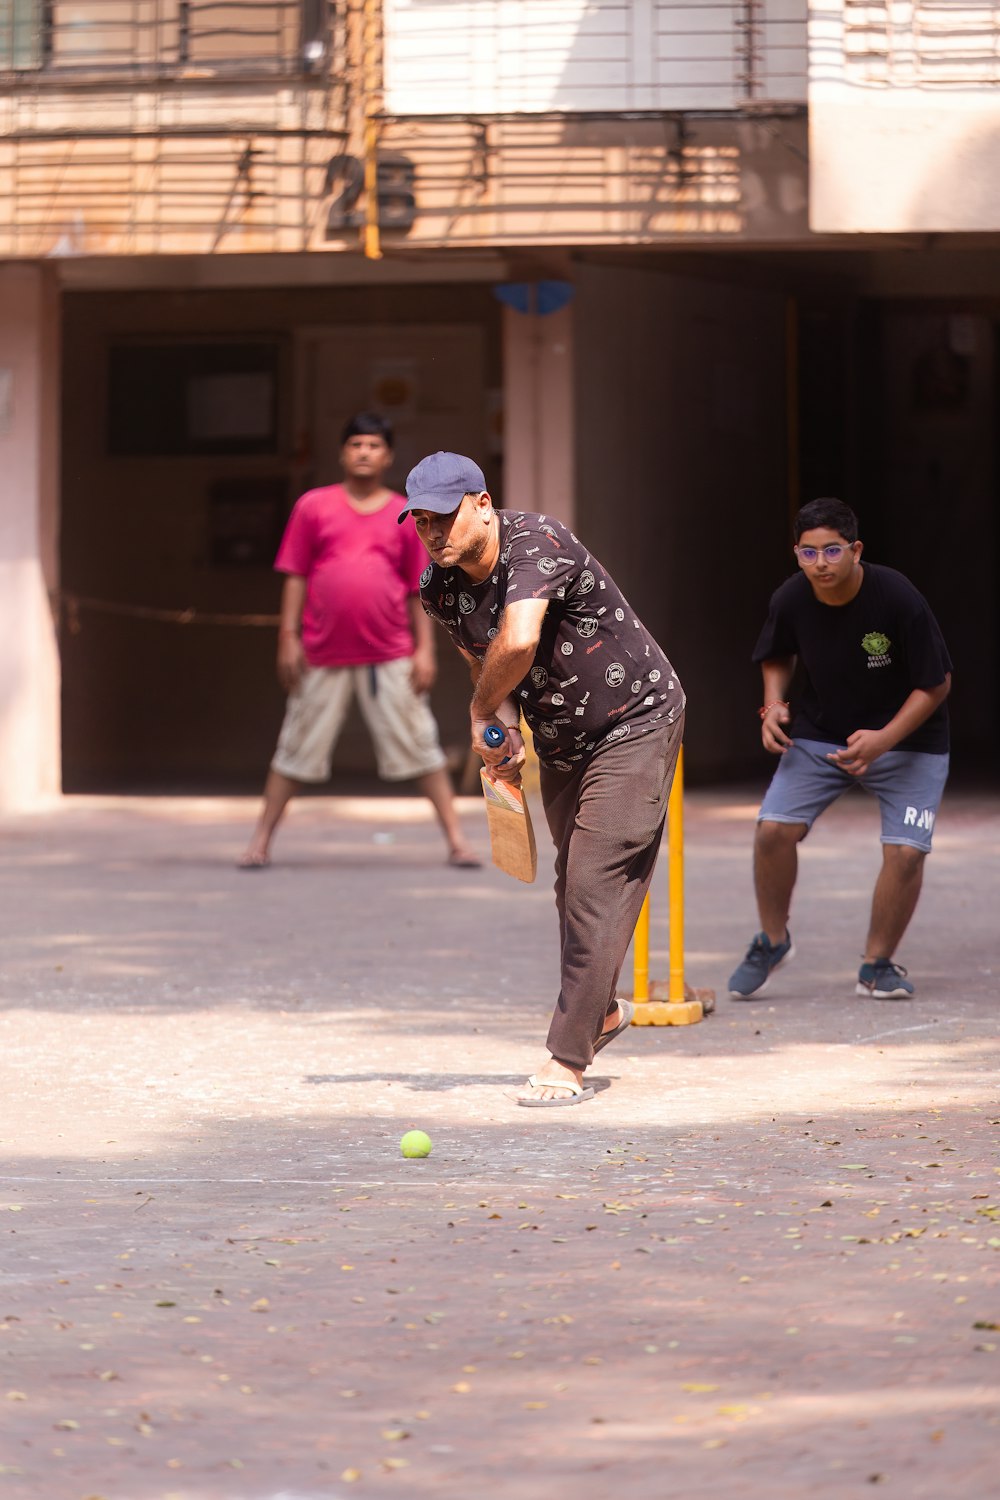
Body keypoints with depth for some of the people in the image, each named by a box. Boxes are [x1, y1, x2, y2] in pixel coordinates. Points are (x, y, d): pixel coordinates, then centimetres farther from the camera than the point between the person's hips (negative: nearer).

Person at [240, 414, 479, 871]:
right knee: (297, 748, 5)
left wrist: (425, 649, 1)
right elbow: (295, 576, 4)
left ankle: (456, 841, 6)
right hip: (324, 656, 0)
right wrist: (289, 637, -2)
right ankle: (260, 843, 13)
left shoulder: (405, 516, 5)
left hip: (390, 657, 0)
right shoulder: (314, 507, 3)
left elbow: (419, 589, 7)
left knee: (420, 744, 1)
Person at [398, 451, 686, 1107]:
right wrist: (504, 725, -7)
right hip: (560, 742, 8)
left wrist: (482, 712, -28)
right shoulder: (440, 586, -6)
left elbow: (519, 640, -46)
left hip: (635, 725, -8)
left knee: (596, 887, -14)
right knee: (574, 888, 19)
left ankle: (568, 1062, -15)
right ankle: (601, 1011, 43)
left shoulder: (538, 543, -30)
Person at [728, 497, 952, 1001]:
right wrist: (775, 704, -10)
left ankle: (877, 964, 7)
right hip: (818, 733, 3)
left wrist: (884, 739, -26)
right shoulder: (790, 600, -14)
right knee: (774, 828, -14)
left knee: (905, 851, -15)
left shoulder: (898, 599, -25)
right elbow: (777, 656, 10)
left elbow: (936, 683, -16)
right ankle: (772, 941, 10)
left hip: (906, 737, -3)